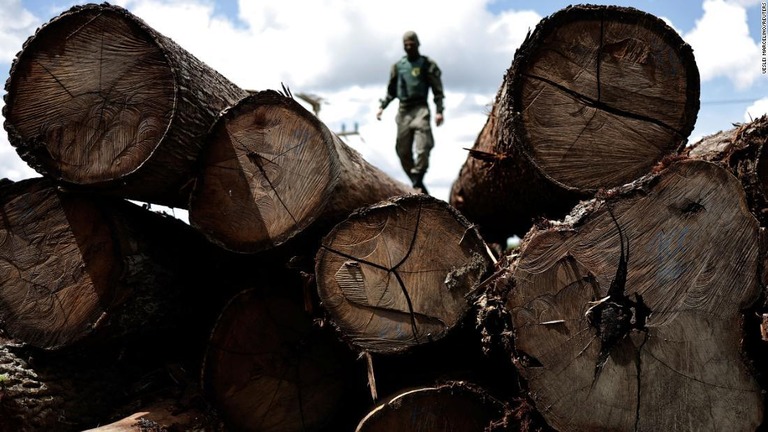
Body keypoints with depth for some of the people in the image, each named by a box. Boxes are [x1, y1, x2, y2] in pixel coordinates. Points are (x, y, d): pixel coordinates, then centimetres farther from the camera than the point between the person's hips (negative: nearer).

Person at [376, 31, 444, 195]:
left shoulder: (427, 64, 4)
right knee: (403, 150, 3)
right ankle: (417, 184, 11)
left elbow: (437, 90, 0)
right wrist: (382, 106, 12)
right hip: (403, 110, 4)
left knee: (422, 147, -17)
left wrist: (439, 110, -10)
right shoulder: (398, 66, 16)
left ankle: (418, 182, -14)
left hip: (420, 109, -4)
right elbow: (391, 91, 23)